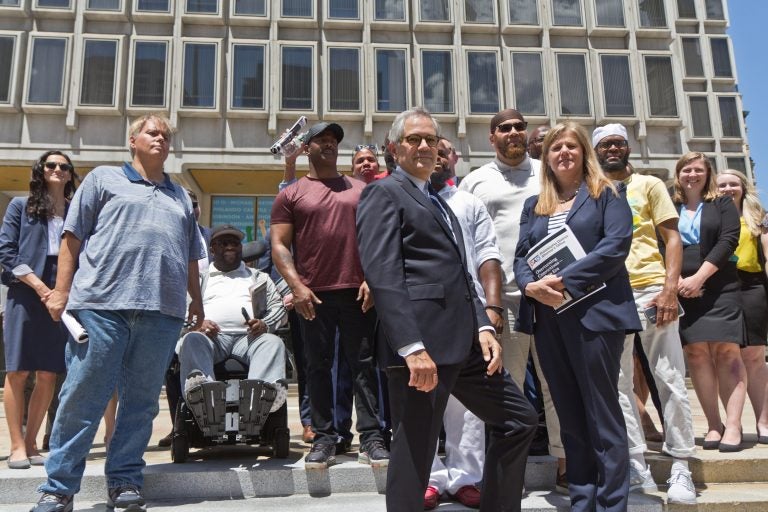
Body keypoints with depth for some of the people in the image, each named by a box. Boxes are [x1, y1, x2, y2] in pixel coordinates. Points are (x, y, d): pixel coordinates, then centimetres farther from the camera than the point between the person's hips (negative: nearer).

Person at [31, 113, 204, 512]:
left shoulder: (181, 197, 24)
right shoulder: (103, 179, 14)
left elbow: (190, 257, 25)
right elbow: (73, 237, 7)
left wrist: (197, 301, 20)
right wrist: (62, 291, -1)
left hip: (162, 312, 3)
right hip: (101, 304, -3)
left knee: (141, 401, 5)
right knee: (81, 398, -1)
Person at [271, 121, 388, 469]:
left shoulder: (360, 189, 14)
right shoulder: (290, 195, 9)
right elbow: (279, 245, 2)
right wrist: (297, 286, -10)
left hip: (357, 291, 1)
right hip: (313, 295, -1)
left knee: (363, 364, 2)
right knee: (318, 367, 5)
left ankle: (371, 437, 7)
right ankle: (324, 439, 12)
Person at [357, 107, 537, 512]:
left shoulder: (438, 201, 24)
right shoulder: (383, 193, -3)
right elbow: (383, 276, -15)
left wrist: (482, 327, 8)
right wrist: (412, 347, -23)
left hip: (462, 342, 9)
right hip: (421, 344, -9)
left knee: (519, 419, 15)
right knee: (414, 454, 0)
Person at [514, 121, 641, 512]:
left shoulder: (607, 194, 5)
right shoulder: (533, 205, 18)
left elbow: (616, 244, -10)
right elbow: (521, 256, 10)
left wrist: (565, 280, -18)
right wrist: (531, 285, -12)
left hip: (594, 312, -5)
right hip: (546, 317, 5)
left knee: (602, 414, -1)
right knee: (569, 416, 10)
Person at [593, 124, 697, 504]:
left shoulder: (649, 185, 9)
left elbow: (672, 237, 3)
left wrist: (670, 288, -11)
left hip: (650, 288, -2)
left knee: (670, 380, -1)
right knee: (619, 383, 4)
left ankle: (680, 468, 8)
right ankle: (637, 466, 13)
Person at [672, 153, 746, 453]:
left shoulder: (723, 204, 10)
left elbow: (728, 241, -4)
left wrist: (699, 277, -14)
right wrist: (677, 280, -11)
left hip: (719, 288, -1)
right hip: (683, 290, 1)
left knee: (727, 351, -7)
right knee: (696, 354, -3)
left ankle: (733, 425, -6)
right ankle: (713, 424, 2)